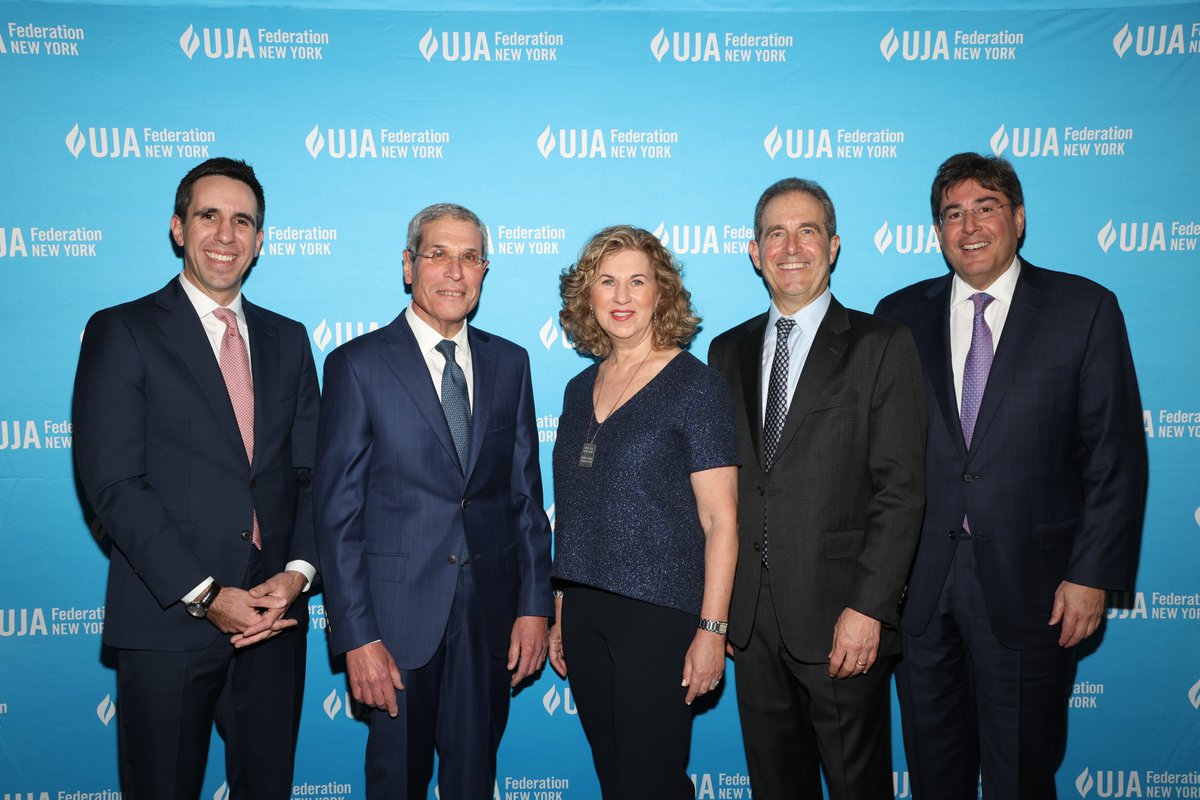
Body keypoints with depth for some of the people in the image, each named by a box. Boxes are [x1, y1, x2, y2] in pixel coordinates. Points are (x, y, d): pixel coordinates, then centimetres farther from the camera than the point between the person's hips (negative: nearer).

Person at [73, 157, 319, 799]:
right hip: (168, 622, -4)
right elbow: (112, 485, -11)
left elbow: (311, 471, 8)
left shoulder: (287, 339, 11)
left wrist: (297, 572, -8)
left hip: (273, 616, 4)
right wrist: (203, 595, -16)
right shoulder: (121, 332, -3)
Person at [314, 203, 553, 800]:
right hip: (398, 613, -3)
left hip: (491, 614, 3)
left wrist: (535, 605, 3)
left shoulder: (509, 363, 7)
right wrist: (356, 636, -12)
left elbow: (525, 493, 8)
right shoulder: (357, 364, -5)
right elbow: (338, 512, -7)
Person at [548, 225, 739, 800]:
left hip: (660, 616, -6)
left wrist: (712, 628, -15)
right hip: (584, 615, 6)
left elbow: (721, 520, -10)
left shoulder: (695, 386, -8)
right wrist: (560, 613, 14)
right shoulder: (581, 390, 10)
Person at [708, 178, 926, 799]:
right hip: (750, 619, 4)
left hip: (842, 619, -4)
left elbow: (900, 489, -9)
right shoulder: (728, 351, 10)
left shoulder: (881, 346, -3)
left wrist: (868, 608, -16)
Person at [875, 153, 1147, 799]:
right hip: (917, 582, 2)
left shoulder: (1084, 309, 0)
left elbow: (1116, 455, -2)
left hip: (1027, 584, -2)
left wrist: (1093, 575, -7)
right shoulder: (900, 315, 6)